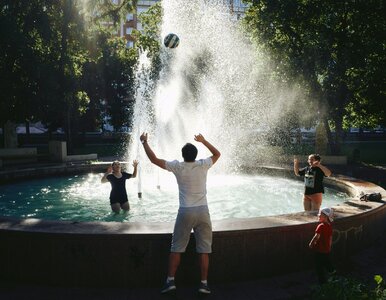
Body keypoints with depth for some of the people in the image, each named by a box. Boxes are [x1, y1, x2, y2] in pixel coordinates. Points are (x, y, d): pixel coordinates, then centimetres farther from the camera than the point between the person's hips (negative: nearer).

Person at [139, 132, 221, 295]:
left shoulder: (178, 167, -2)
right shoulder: (203, 165, 1)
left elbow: (154, 159, 1)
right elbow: (217, 154, 21)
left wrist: (144, 142, 12)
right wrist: (203, 141, 28)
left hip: (185, 212, -1)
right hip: (202, 211, 1)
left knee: (176, 248, 8)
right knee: (204, 249, 6)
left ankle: (170, 281, 9)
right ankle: (204, 283, 8)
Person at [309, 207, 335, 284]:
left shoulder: (321, 226, -23)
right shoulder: (330, 226, 0)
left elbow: (316, 237, -23)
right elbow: (330, 237, 11)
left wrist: (311, 244, -8)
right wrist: (329, 246, 23)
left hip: (320, 250, -8)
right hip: (327, 249, 8)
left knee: (319, 266, 5)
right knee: (327, 263, 26)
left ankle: (322, 280, 11)